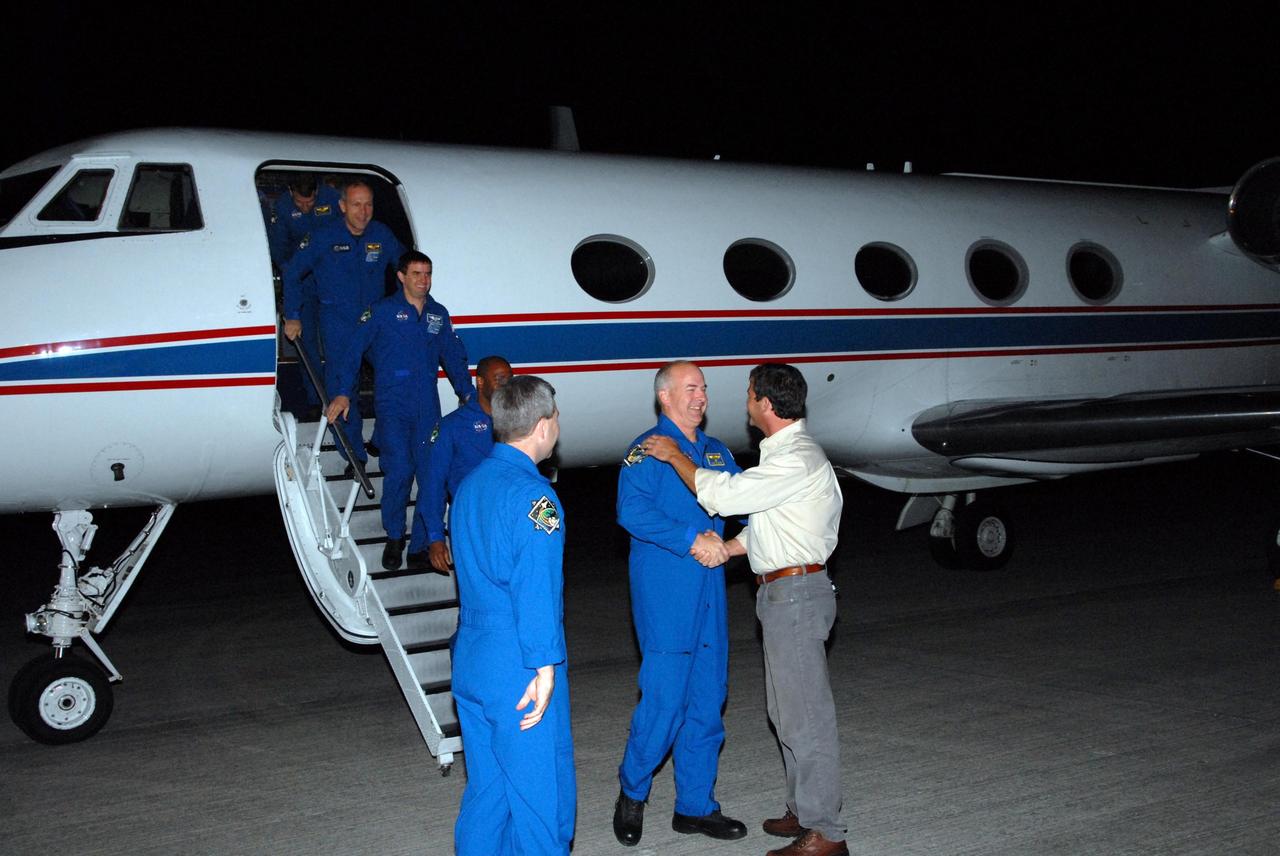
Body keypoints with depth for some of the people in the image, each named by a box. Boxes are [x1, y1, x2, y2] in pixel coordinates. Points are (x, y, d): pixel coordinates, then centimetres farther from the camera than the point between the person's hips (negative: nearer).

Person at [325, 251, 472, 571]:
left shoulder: (438, 314, 14)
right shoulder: (383, 310, 2)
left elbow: (454, 357, 23)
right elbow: (353, 351, -1)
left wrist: (468, 393, 14)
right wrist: (343, 393, -10)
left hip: (427, 406, 4)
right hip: (392, 404, -4)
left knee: (431, 472, -2)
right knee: (399, 470, -13)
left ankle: (423, 544, 10)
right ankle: (394, 538, 7)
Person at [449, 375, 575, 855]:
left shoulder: (469, 485, 12)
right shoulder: (532, 494, -16)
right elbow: (536, 588, -20)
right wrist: (545, 666, -18)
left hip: (469, 665, 8)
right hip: (519, 671, -8)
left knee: (485, 788, 16)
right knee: (541, 795, 1)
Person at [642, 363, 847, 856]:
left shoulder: (797, 460, -19)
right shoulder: (785, 453, 15)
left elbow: (721, 495, -21)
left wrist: (674, 456, -9)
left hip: (795, 593, -11)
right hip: (783, 593, 11)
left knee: (804, 714, -5)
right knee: (787, 710, 18)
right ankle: (804, 811, 29)